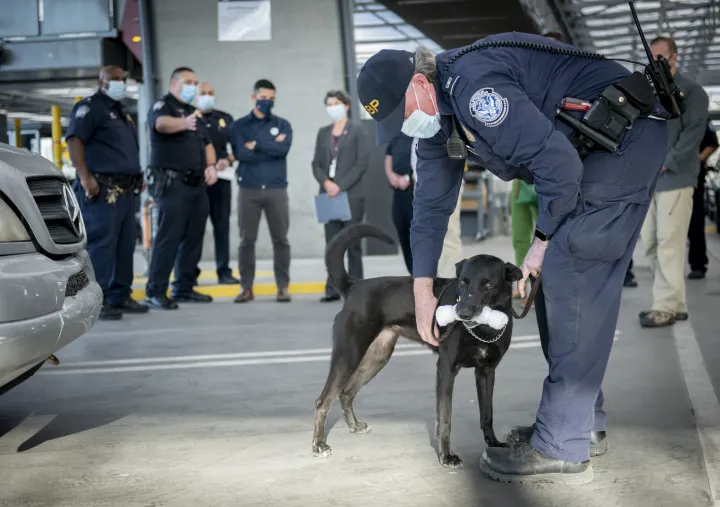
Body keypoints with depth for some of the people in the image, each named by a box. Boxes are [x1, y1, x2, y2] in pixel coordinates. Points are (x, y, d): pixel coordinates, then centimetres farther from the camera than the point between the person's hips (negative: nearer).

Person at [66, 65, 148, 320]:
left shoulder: (122, 111, 23)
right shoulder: (89, 107, -5)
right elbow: (74, 140, -18)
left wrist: (137, 175, 21)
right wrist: (84, 177, -27)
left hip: (126, 190, 9)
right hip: (102, 189, -9)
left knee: (126, 244, 10)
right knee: (101, 244, -10)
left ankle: (120, 296, 17)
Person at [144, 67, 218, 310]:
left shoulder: (194, 112, 20)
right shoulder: (162, 105, -5)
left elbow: (207, 143, 25)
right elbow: (162, 124, -29)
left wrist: (211, 165, 5)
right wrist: (183, 123, -50)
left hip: (197, 185, 8)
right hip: (172, 184, -8)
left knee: (193, 238, 9)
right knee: (168, 237, -11)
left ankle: (184, 288, 18)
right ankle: (155, 292, -8)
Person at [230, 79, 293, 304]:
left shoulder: (282, 124, 9)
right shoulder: (239, 125, 7)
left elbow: (283, 149, -10)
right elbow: (241, 154, -8)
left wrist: (256, 145, -7)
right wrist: (271, 147, -4)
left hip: (277, 189, 0)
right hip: (248, 190, 0)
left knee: (281, 239, 1)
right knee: (247, 240, 2)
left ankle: (283, 286, 7)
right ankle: (246, 287, 8)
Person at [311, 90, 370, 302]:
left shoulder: (357, 130, 2)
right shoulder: (323, 132, 16)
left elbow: (362, 163, -7)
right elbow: (316, 163, 12)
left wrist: (341, 185, -14)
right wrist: (326, 182, -8)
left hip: (351, 195, -4)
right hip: (329, 195, 4)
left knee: (352, 243, -1)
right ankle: (332, 289, 5)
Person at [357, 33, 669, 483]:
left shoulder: (473, 85, -25)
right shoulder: (436, 116, 8)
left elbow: (557, 162, -27)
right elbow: (431, 203, 13)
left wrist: (544, 240, -13)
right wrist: (423, 290, 10)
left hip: (625, 137, -10)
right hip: (590, 149, 10)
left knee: (571, 279, -15)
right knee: (560, 282, 11)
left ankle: (562, 449, -12)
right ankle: (583, 419, 20)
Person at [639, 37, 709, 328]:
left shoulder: (690, 91, 0)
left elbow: (694, 131, -9)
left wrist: (667, 163, -15)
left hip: (674, 179, -7)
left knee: (669, 244, -9)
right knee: (650, 244, 8)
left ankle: (666, 307, -6)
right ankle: (675, 302, 17)